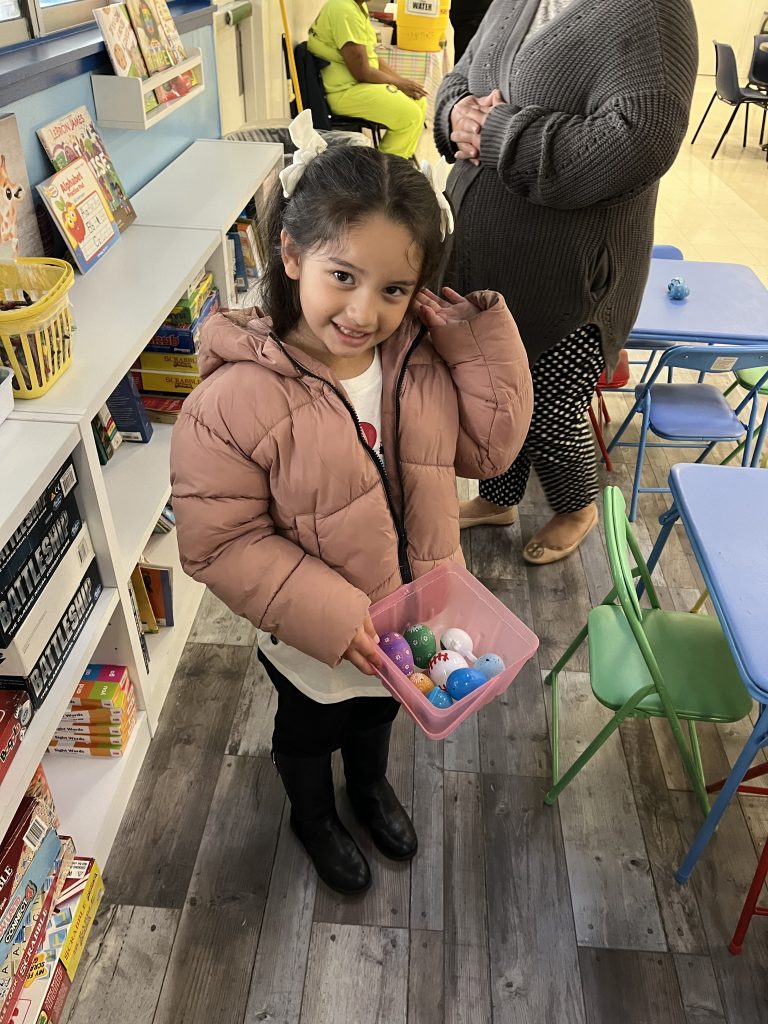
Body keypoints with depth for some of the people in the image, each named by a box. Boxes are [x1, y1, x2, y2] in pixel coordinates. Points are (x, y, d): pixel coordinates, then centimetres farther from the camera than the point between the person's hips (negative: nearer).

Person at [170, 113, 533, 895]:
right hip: (312, 639, -4)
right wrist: (329, 617, -27)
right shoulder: (236, 398, -32)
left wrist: (480, 332, -20)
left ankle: (369, 785, 69)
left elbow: (489, 447, -8)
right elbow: (219, 541, -26)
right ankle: (314, 817, 62)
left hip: (411, 610, 5)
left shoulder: (423, 360, -15)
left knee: (377, 711, 35)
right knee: (310, 729, 28)